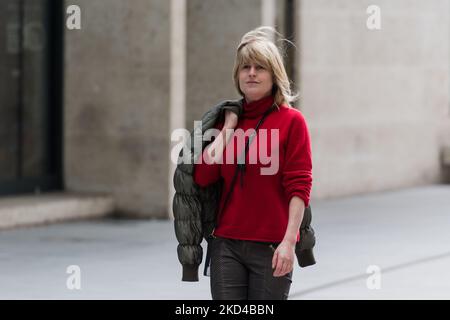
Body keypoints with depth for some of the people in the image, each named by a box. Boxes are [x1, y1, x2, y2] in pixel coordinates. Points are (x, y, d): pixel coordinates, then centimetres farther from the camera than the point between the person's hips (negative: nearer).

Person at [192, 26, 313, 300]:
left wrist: (289, 242, -16)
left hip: (271, 246, -4)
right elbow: (203, 177, -1)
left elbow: (299, 188, -8)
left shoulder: (292, 120, -3)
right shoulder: (228, 119, 11)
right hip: (226, 244, 4)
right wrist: (228, 128, 1)